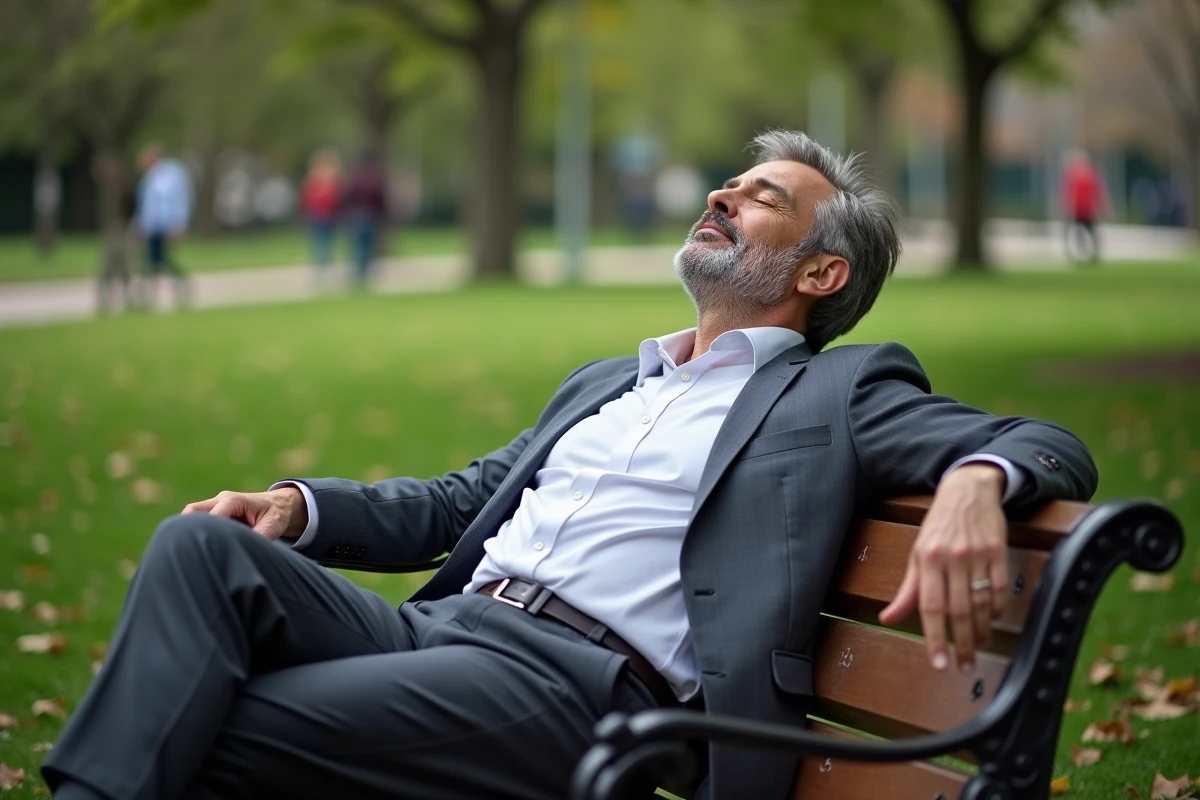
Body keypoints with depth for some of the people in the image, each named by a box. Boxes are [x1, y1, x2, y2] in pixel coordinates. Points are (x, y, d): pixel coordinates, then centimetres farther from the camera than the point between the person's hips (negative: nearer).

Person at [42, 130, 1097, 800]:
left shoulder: (842, 392, 10)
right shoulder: (603, 383, 31)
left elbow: (1049, 449, 0)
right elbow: (457, 502, 32)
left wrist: (974, 480, -26)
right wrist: (298, 504, 13)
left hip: (573, 683, -7)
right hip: (438, 627, 7)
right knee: (202, 546, -19)